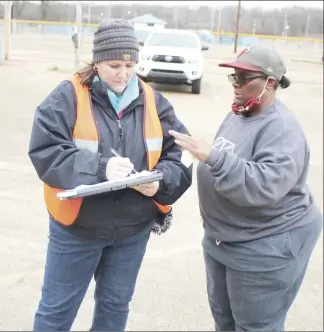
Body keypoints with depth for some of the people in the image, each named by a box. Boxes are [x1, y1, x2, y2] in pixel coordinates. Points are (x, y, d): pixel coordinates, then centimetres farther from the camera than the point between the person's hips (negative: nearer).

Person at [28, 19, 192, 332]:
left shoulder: (153, 101, -2)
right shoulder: (68, 97, -13)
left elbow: (180, 155, -1)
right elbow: (44, 153, -20)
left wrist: (160, 182, -22)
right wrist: (99, 168, -32)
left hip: (134, 229, 4)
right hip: (76, 226, -3)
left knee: (115, 305, 22)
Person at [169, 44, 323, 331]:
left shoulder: (281, 129, -23)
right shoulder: (238, 114, 5)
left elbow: (265, 185, -37)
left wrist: (213, 156, -40)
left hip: (266, 247, -9)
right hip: (223, 239, 9)